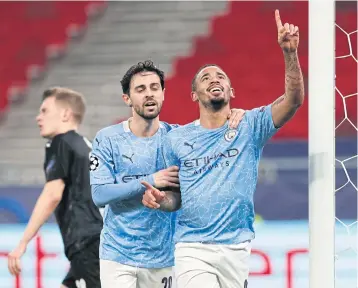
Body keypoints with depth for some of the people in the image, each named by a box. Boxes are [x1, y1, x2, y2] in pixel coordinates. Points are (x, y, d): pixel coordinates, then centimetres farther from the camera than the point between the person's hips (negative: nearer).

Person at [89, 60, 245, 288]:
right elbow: (99, 194, -11)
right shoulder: (108, 139, -4)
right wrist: (150, 181, -20)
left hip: (164, 258, 2)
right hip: (119, 257, -2)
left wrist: (232, 116, -19)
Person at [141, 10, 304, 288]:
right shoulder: (176, 139, 7)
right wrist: (159, 198, -10)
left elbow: (294, 99, -11)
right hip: (192, 249, -1)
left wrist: (290, 52, -24)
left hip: (236, 249, 1)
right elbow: (176, 197, 14)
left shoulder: (249, 127, 3)